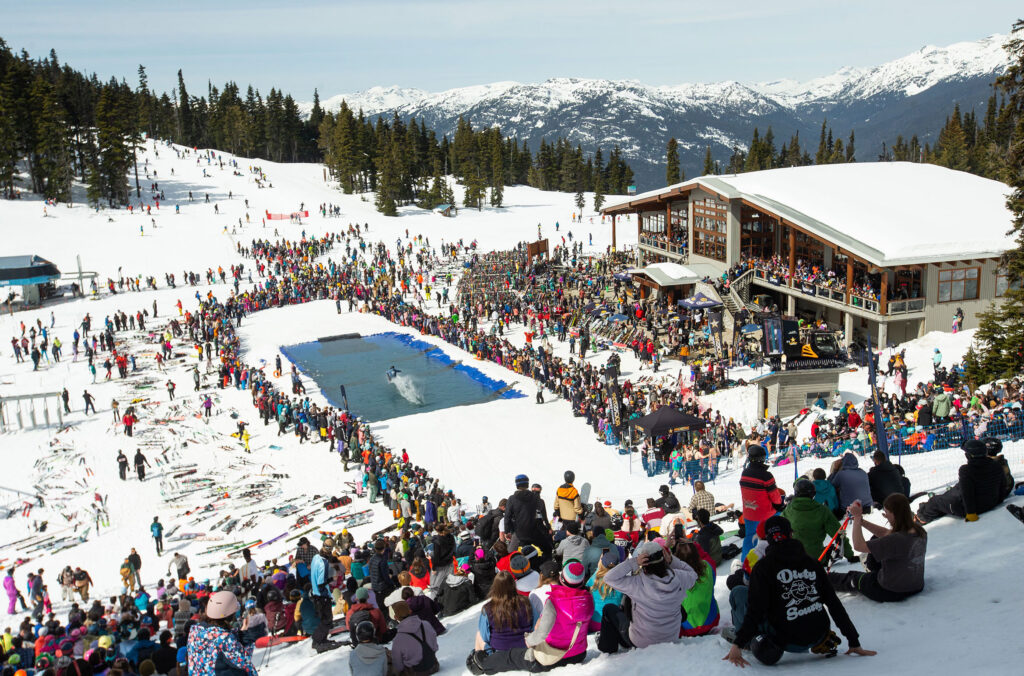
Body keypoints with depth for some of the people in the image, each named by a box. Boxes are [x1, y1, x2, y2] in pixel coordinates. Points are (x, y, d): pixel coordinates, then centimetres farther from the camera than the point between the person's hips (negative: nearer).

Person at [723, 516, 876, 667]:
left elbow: (756, 608, -15)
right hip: (819, 637, 4)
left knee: (739, 592, 9)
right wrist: (854, 643, 11)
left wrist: (738, 644, -14)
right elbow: (834, 604, 6)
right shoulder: (813, 564, 5)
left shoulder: (763, 566, -7)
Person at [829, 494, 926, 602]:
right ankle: (871, 569, 52)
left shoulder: (897, 540, -35)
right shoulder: (919, 531, -10)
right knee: (875, 540, 23)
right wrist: (862, 521, -3)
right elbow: (886, 534, 5)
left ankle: (826, 578, 51)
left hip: (892, 592, -7)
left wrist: (857, 518, -18)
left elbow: (858, 546, -29)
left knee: (853, 579, 21)